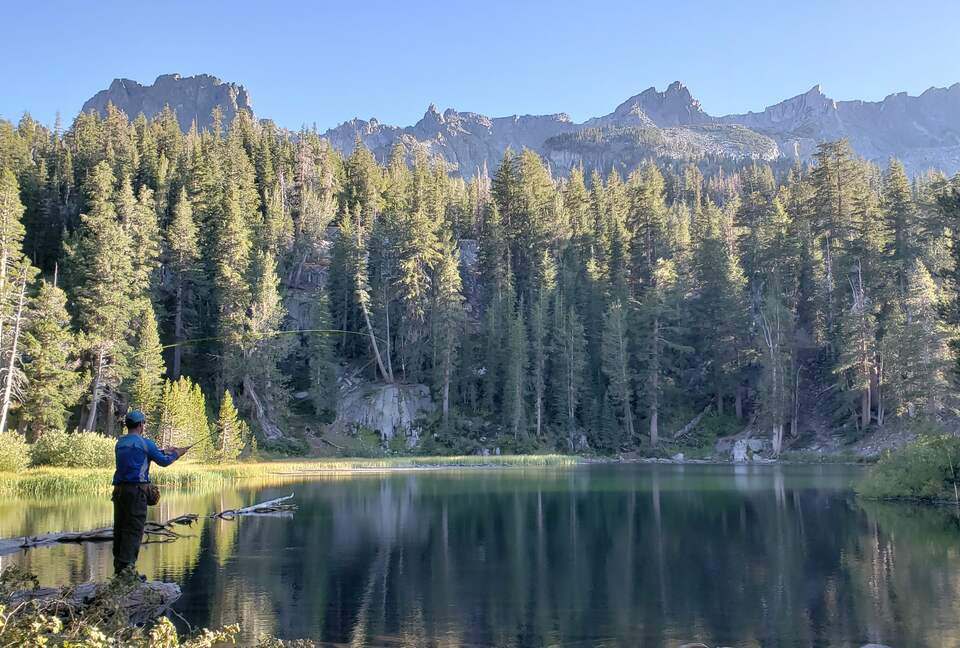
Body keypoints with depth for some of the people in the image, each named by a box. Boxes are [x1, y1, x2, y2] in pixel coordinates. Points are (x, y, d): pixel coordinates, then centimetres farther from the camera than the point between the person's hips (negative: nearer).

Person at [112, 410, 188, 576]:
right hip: (136, 489, -7)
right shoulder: (143, 442, -6)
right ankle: (127, 565, -11)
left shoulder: (120, 442, 15)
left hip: (119, 488, 7)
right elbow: (163, 461, 1)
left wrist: (163, 451, 33)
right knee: (134, 528, -6)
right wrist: (176, 454, 20)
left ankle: (118, 564, 15)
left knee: (120, 526, 11)